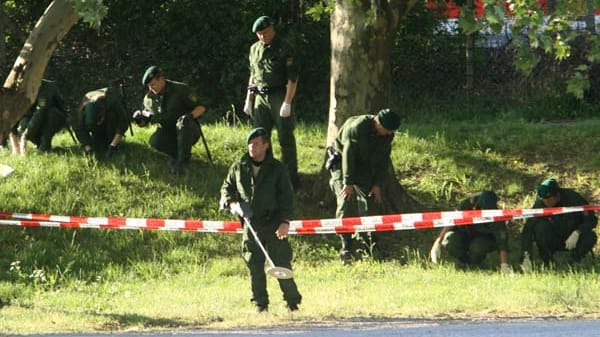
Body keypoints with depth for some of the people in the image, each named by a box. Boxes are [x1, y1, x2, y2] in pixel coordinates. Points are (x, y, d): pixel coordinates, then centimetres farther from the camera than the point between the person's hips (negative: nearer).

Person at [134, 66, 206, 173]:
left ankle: (182, 160, -23)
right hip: (167, 133, 3)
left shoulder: (181, 89, -11)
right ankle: (177, 154, -3)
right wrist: (140, 121, -15)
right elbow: (146, 120, 10)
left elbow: (201, 108, -10)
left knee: (184, 122, -38)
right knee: (155, 141, -29)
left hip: (189, 132, -3)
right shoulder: (149, 98, 2)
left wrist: (190, 115, -31)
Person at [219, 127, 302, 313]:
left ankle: (293, 302, 6)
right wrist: (232, 203, -4)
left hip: (275, 224, -2)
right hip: (251, 224, 2)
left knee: (282, 263, -4)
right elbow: (226, 188, 18)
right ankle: (260, 304, 9)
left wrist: (285, 221, -10)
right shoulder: (238, 168, 8)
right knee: (254, 266, 1)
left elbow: (287, 196, 0)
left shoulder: (277, 169, 1)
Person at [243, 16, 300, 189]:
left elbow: (293, 78, -12)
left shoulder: (284, 49, -8)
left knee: (286, 139, -4)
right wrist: (248, 100, 15)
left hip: (279, 96, -6)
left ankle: (291, 178, 0)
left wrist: (287, 103, -18)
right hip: (260, 98, 6)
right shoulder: (254, 49, 12)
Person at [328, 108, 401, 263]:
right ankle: (347, 247, -19)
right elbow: (348, 154, -29)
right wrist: (348, 183, -32)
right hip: (342, 165, -6)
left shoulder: (387, 135, -9)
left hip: (364, 168, 6)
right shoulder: (356, 127, -29)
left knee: (370, 205, -4)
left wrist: (378, 184, -8)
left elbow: (384, 159, -1)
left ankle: (371, 244, 8)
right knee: (346, 203, -19)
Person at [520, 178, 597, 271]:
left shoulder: (573, 198, -20)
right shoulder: (539, 203, -20)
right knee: (541, 226, -30)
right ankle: (547, 263, -15)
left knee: (590, 237, -29)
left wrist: (577, 233, -35)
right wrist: (526, 257, -35)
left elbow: (592, 219, -16)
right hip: (553, 241, 0)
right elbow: (527, 230, -23)